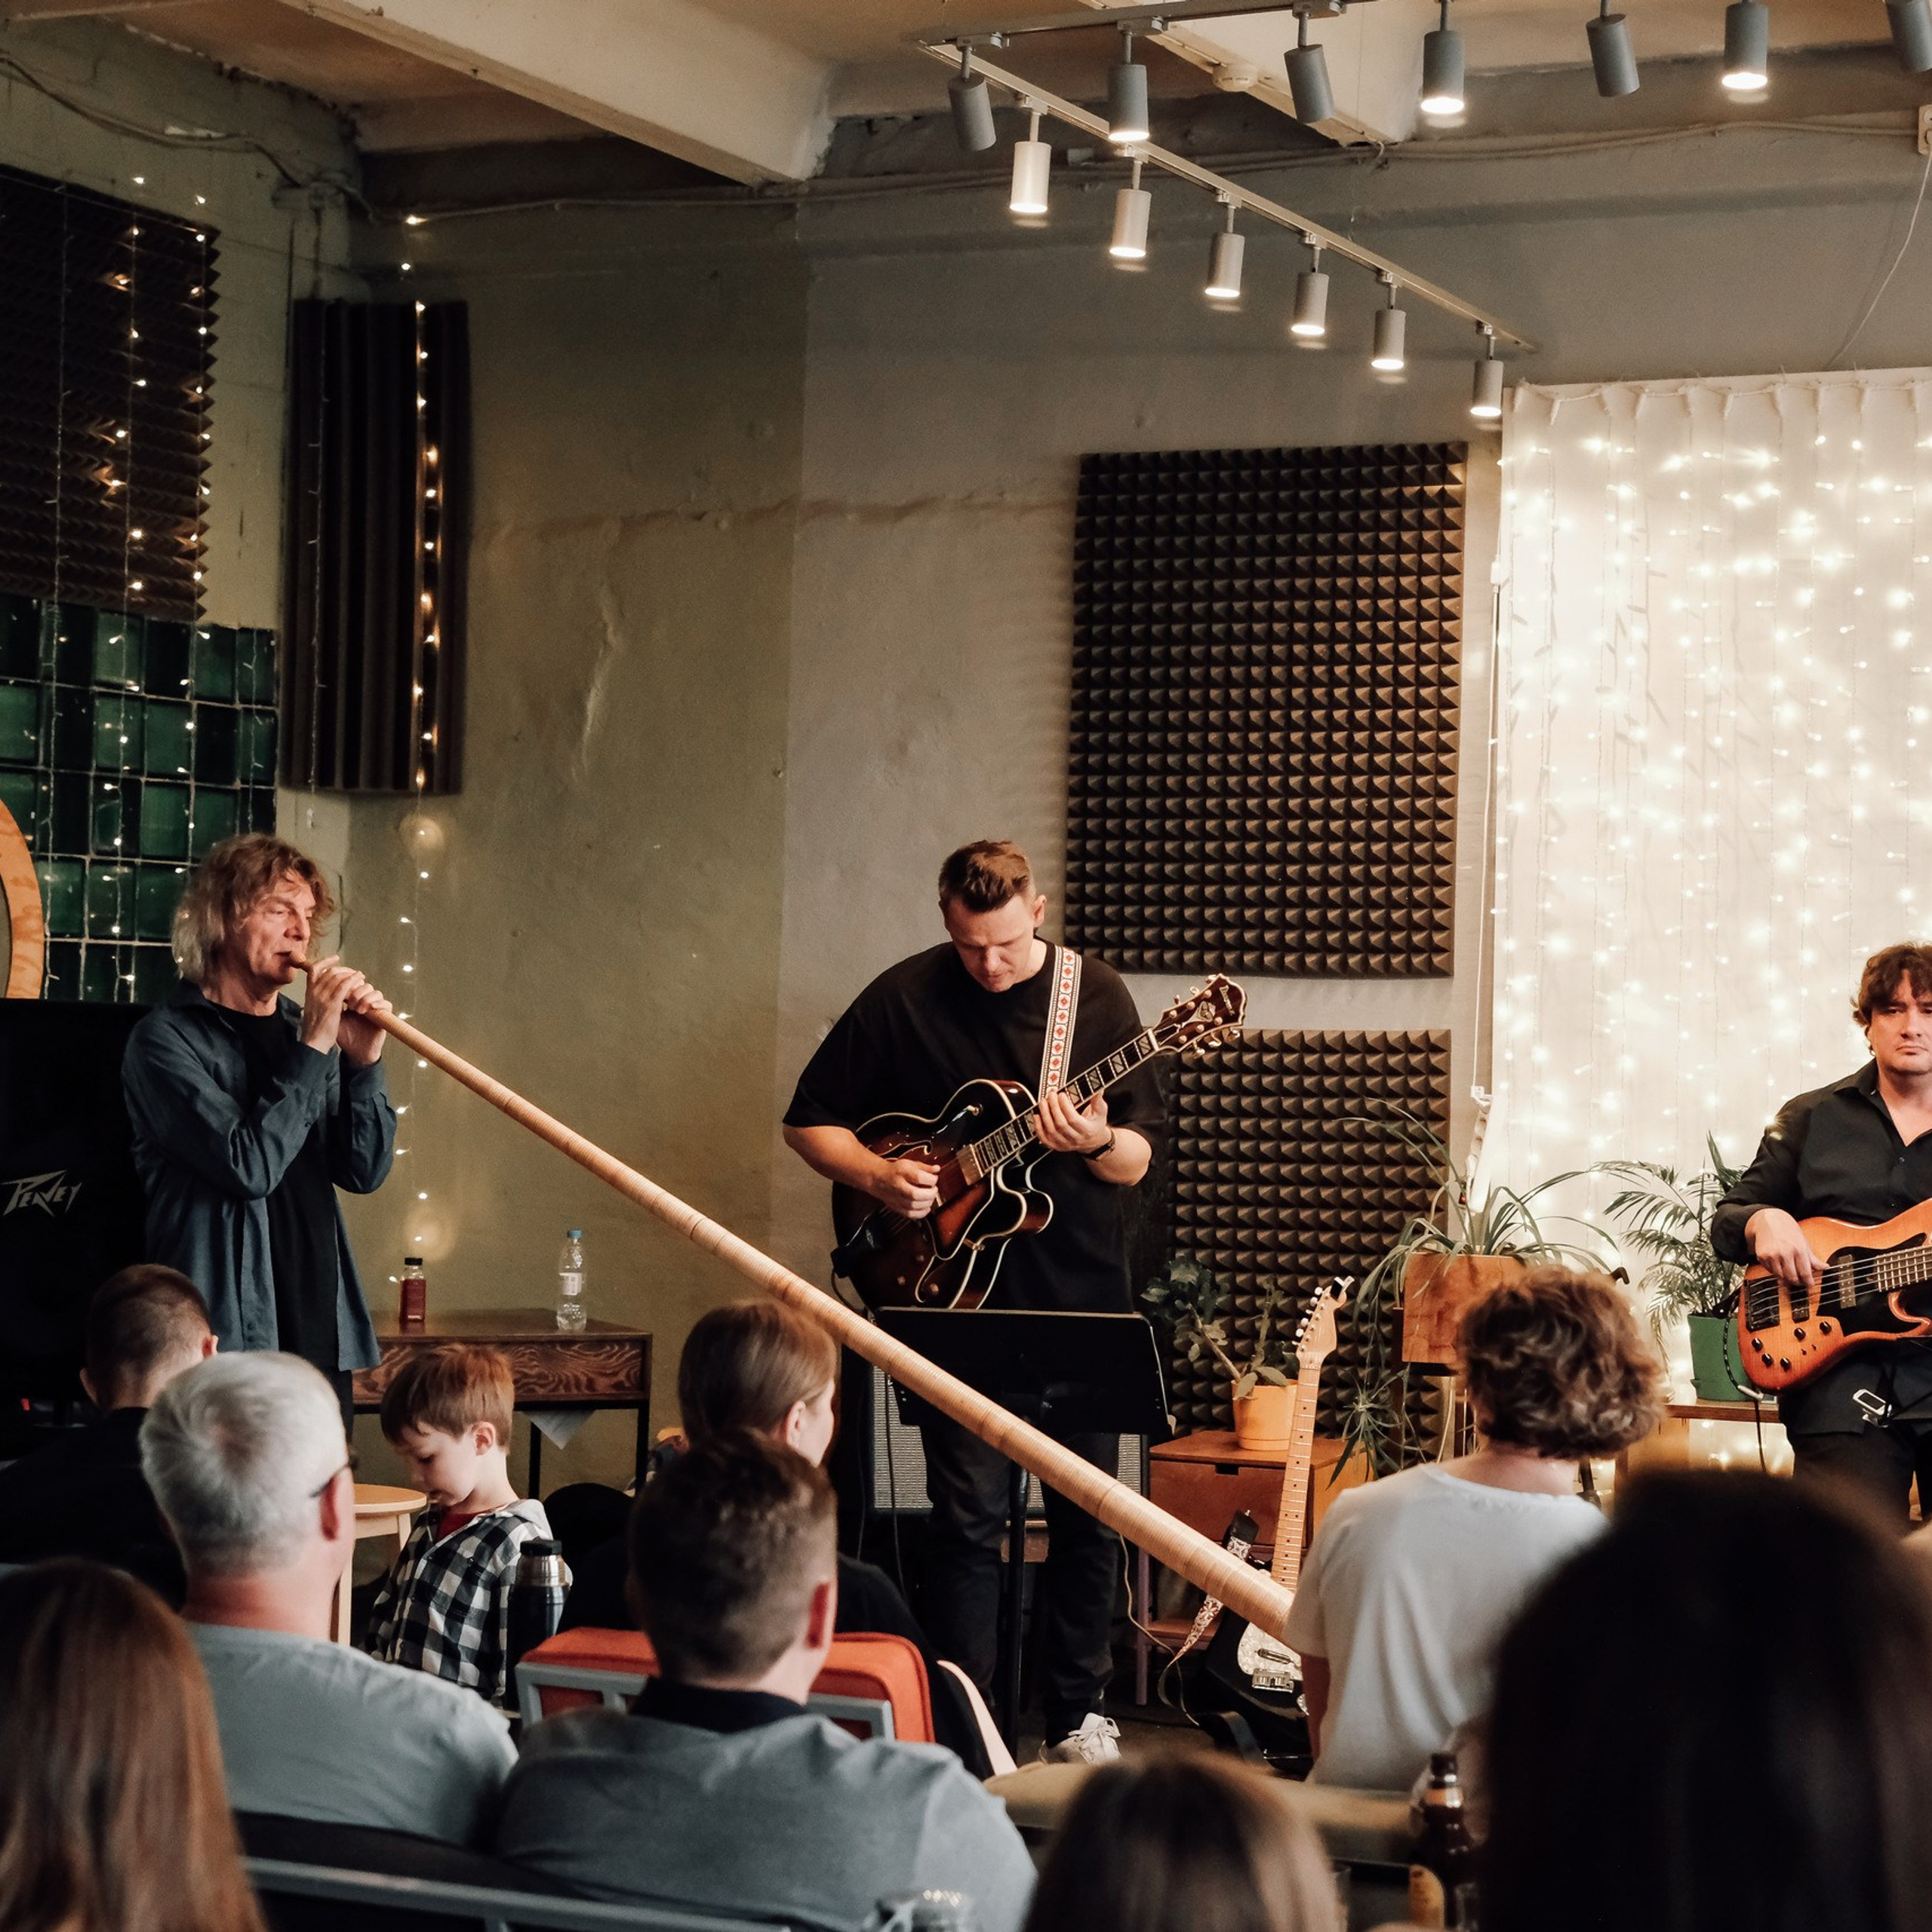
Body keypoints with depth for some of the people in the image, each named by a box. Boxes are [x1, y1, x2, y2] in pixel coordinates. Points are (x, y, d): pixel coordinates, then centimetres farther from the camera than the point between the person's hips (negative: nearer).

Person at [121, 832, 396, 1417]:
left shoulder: (303, 1030, 12)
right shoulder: (166, 1040, -6)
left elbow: (364, 1172, 6)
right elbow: (249, 1167, -18)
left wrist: (362, 1063, -8)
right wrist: (312, 1049, -16)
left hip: (321, 1333, 6)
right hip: (226, 1337, -6)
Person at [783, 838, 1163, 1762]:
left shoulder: (1098, 996, 0)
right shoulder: (903, 999, -3)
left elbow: (1139, 1160, -1)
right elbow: (808, 1123, 5)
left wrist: (1097, 1142, -23)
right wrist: (879, 1175, -13)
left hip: (1081, 1300, 2)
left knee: (1088, 1513, 7)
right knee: (969, 1514, -2)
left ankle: (1075, 1714, 20)